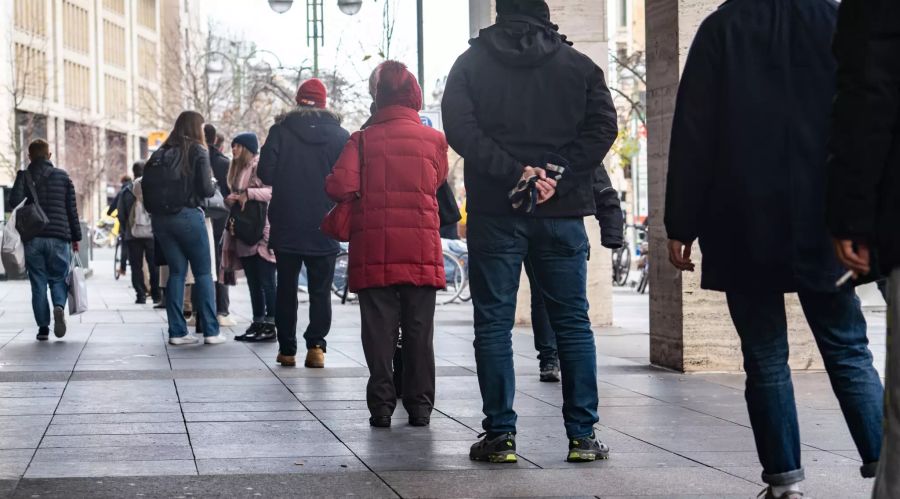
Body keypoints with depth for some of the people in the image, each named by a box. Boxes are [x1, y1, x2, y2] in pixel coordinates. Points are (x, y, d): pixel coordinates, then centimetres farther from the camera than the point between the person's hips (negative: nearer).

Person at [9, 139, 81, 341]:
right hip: (59, 238, 0)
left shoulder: (24, 176, 3)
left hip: (32, 239, 0)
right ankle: (59, 306, -19)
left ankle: (43, 327, 3)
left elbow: (14, 201, -13)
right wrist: (75, 237, 12)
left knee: (38, 283, 7)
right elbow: (72, 209, 7)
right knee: (58, 279, 11)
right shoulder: (62, 176, 7)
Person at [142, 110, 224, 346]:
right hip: (188, 216, -5)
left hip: (161, 219, 5)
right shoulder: (198, 152, -4)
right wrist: (213, 186, 11)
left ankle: (177, 331, 7)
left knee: (176, 272, 10)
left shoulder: (161, 154, 10)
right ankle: (210, 331, 1)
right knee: (203, 272, 3)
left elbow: (145, 185, 6)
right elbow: (206, 189, -10)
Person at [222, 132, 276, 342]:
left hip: (261, 233, -9)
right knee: (253, 282, 10)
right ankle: (258, 323, 14)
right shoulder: (237, 169, 19)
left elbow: (273, 191, -19)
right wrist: (230, 199, 6)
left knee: (266, 282, -6)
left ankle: (270, 325, -5)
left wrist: (248, 193, -24)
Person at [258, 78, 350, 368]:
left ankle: (287, 349, 10)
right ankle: (316, 346, -6)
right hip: (324, 226, 0)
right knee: (320, 289, 6)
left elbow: (265, 174, -8)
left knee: (286, 288, 11)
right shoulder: (340, 135, -2)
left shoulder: (281, 130, -3)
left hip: (286, 225, 0)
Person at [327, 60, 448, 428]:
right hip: (422, 251, 1)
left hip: (374, 251, -1)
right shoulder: (434, 140, 2)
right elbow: (437, 182, 12)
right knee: (419, 330, 8)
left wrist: (358, 196, 9)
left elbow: (339, 185, -10)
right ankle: (419, 406, 9)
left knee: (379, 329, 4)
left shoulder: (364, 139, -1)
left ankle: (381, 406, 2)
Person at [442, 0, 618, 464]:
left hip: (494, 212, -1)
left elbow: (459, 128, -9)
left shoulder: (471, 64, 5)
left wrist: (513, 173, -12)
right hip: (562, 211, 1)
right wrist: (558, 176, -10)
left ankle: (500, 434, 2)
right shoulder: (578, 65, 7)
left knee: (493, 323, 4)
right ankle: (582, 436, 6)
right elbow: (603, 126, -4)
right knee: (573, 322, 7)